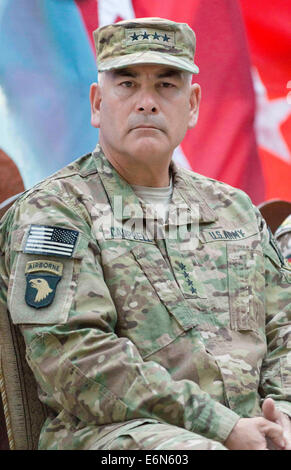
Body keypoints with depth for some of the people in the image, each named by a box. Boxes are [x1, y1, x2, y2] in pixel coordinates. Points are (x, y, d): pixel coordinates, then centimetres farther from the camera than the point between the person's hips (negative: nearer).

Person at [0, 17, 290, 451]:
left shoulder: (235, 208, 22)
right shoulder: (53, 211, 2)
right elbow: (75, 357, -10)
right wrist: (222, 428, -15)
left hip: (246, 428, 6)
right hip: (111, 430, -6)